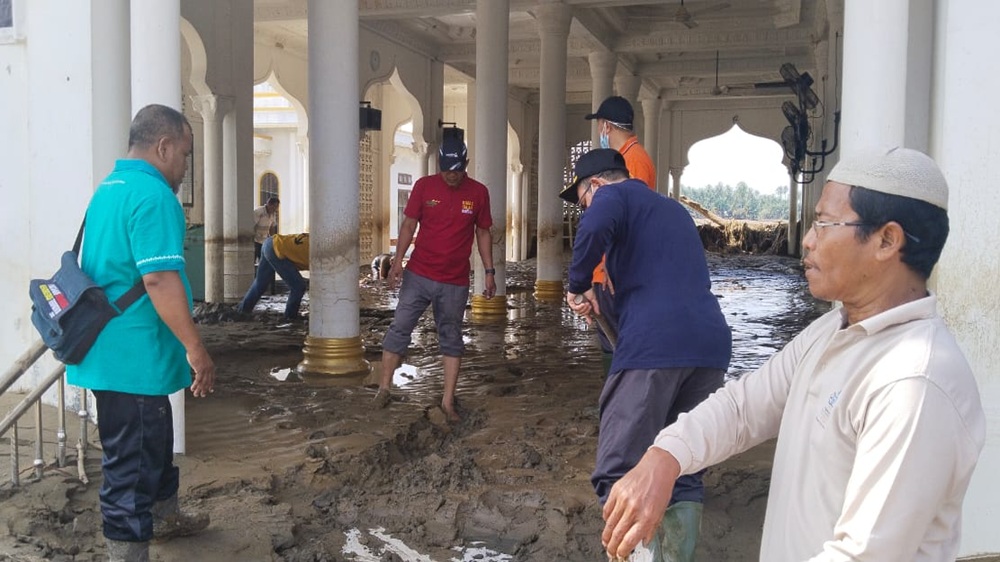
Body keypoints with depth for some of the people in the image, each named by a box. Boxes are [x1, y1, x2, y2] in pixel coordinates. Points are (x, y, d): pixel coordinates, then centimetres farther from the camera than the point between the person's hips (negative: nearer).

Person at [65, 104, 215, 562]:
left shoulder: (106, 190, 13)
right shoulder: (152, 194, -19)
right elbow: (160, 279, -27)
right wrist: (196, 349, -23)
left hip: (110, 353, 10)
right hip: (135, 357, -10)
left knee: (154, 443, 26)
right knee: (131, 464, -1)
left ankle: (164, 516, 45)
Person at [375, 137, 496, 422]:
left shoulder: (479, 193, 0)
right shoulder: (424, 186, -2)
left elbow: (483, 233, 7)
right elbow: (409, 224, 0)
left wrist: (489, 272, 3)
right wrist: (398, 259, -11)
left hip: (456, 282, 0)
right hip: (418, 274, 0)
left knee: (451, 340, 6)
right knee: (399, 328, 0)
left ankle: (448, 401, 13)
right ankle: (384, 388, 13)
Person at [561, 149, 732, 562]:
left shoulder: (614, 195, 8)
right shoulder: (674, 209, 32)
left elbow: (594, 229, -17)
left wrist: (578, 287, -2)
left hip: (654, 343, -8)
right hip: (712, 343, 8)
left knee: (619, 475, -6)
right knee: (684, 472, 13)